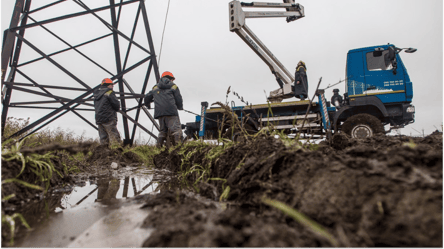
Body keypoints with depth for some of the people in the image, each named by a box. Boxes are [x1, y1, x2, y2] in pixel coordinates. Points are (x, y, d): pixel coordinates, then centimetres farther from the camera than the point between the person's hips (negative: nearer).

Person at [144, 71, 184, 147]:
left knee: (162, 130, 16)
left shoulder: (155, 88, 25)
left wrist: (147, 105, 52)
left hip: (159, 112, 4)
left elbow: (146, 98, 30)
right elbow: (179, 100, 11)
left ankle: (159, 146, 10)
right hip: (171, 112, -4)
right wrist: (180, 107, 31)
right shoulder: (173, 86, 15)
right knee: (176, 129, -11)